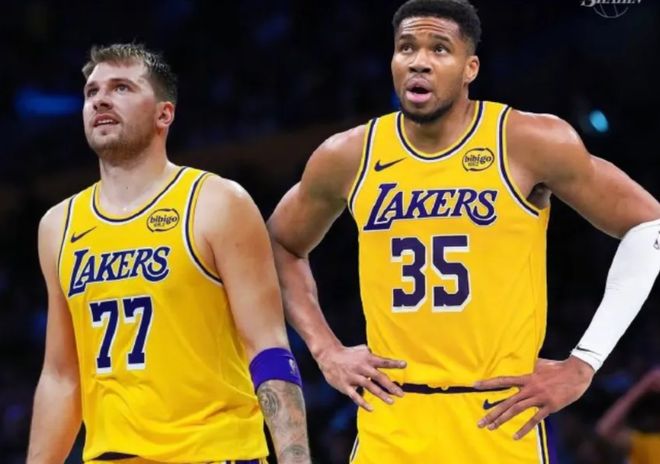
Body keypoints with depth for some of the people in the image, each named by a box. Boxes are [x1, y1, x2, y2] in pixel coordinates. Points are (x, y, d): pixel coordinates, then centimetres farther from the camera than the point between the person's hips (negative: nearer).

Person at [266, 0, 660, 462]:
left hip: (500, 420, -2)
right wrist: (326, 351, 8)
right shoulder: (347, 158, 3)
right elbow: (283, 246, 21)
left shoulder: (529, 143, -6)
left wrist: (585, 362, -4)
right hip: (389, 422, 2)